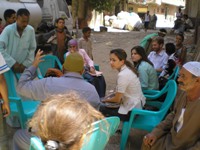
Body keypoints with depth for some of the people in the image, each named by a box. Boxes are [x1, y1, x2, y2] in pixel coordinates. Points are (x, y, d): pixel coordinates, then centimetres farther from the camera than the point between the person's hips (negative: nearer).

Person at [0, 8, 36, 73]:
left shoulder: (31, 30, -4)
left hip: (23, 67, 2)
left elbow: (32, 49, 3)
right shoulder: (8, 29, -13)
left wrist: (25, 64, -5)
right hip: (9, 67, -2)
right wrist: (13, 63, -20)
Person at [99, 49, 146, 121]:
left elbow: (117, 99, -16)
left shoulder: (123, 75, -24)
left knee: (100, 108, -1)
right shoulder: (128, 69, 2)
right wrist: (108, 97, 7)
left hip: (131, 111, -9)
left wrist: (105, 100, 1)